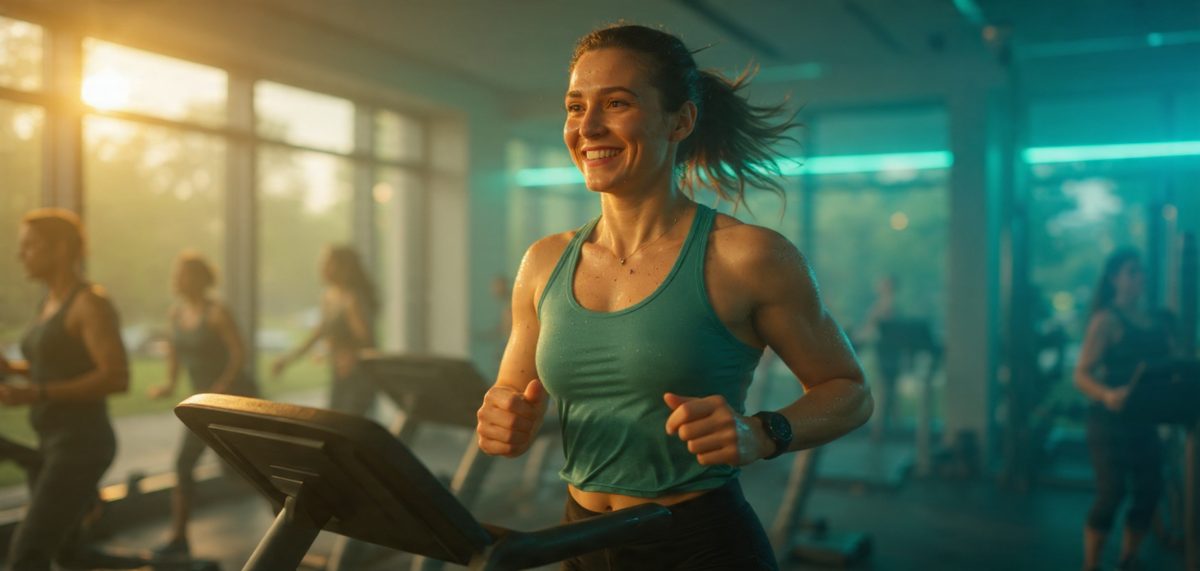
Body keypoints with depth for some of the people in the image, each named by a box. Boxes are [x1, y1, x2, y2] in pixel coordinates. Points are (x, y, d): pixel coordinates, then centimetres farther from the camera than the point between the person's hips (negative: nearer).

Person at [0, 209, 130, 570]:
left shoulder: (90, 303, -13)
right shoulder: (51, 303, 13)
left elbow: (117, 377, -22)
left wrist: (35, 394, -26)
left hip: (81, 444, -10)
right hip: (52, 443, 10)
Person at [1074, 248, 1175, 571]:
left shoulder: (1155, 322, 10)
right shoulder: (1107, 320, -9)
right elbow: (1082, 375, -14)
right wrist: (1107, 395, -33)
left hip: (1144, 421, 7)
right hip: (1110, 420, -6)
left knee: (1149, 492, 7)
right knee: (1111, 493, -10)